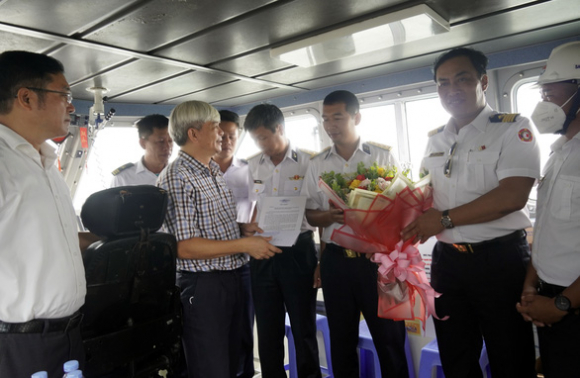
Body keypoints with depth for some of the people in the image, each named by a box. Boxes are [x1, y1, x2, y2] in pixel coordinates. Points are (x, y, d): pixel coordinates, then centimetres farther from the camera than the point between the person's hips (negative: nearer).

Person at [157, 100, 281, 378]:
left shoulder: (214, 172, 12)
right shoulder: (176, 178, -17)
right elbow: (184, 247, -23)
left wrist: (244, 228, 4)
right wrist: (244, 245, -21)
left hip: (231, 279, 9)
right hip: (202, 285, -8)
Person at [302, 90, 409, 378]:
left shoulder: (383, 156, 1)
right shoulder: (317, 164, 7)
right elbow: (310, 214, 9)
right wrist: (329, 217, -12)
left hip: (376, 259, -2)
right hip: (335, 260, 2)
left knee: (390, 338, 7)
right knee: (341, 340, 16)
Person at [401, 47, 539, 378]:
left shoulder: (513, 128, -7)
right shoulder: (435, 139, 11)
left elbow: (512, 196, -21)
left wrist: (444, 219, -18)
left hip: (500, 260, -5)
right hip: (448, 260, 5)